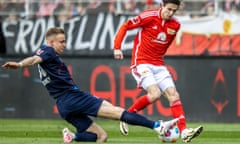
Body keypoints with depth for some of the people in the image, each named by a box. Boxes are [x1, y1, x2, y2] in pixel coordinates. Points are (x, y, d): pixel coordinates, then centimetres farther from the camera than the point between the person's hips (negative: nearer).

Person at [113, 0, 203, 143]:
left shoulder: (175, 25, 5)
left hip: (159, 65, 6)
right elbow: (125, 26, -5)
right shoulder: (149, 16, -12)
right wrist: (117, 48, -11)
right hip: (141, 63, -6)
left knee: (173, 95, -7)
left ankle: (184, 131, -9)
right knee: (155, 94, -24)